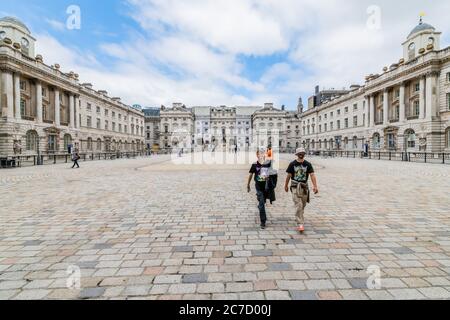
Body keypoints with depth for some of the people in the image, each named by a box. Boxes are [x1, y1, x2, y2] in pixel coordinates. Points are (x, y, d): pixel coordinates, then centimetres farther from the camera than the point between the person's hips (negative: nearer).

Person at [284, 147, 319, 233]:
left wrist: (315, 186, -21)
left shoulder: (308, 164, 0)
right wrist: (286, 185, 10)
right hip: (295, 187, -3)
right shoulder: (292, 164, -3)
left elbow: (312, 175, -10)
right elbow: (289, 175, 4)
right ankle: (300, 224, -12)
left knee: (302, 206, 15)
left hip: (304, 187, 3)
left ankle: (298, 218, 40)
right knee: (298, 206, -12)